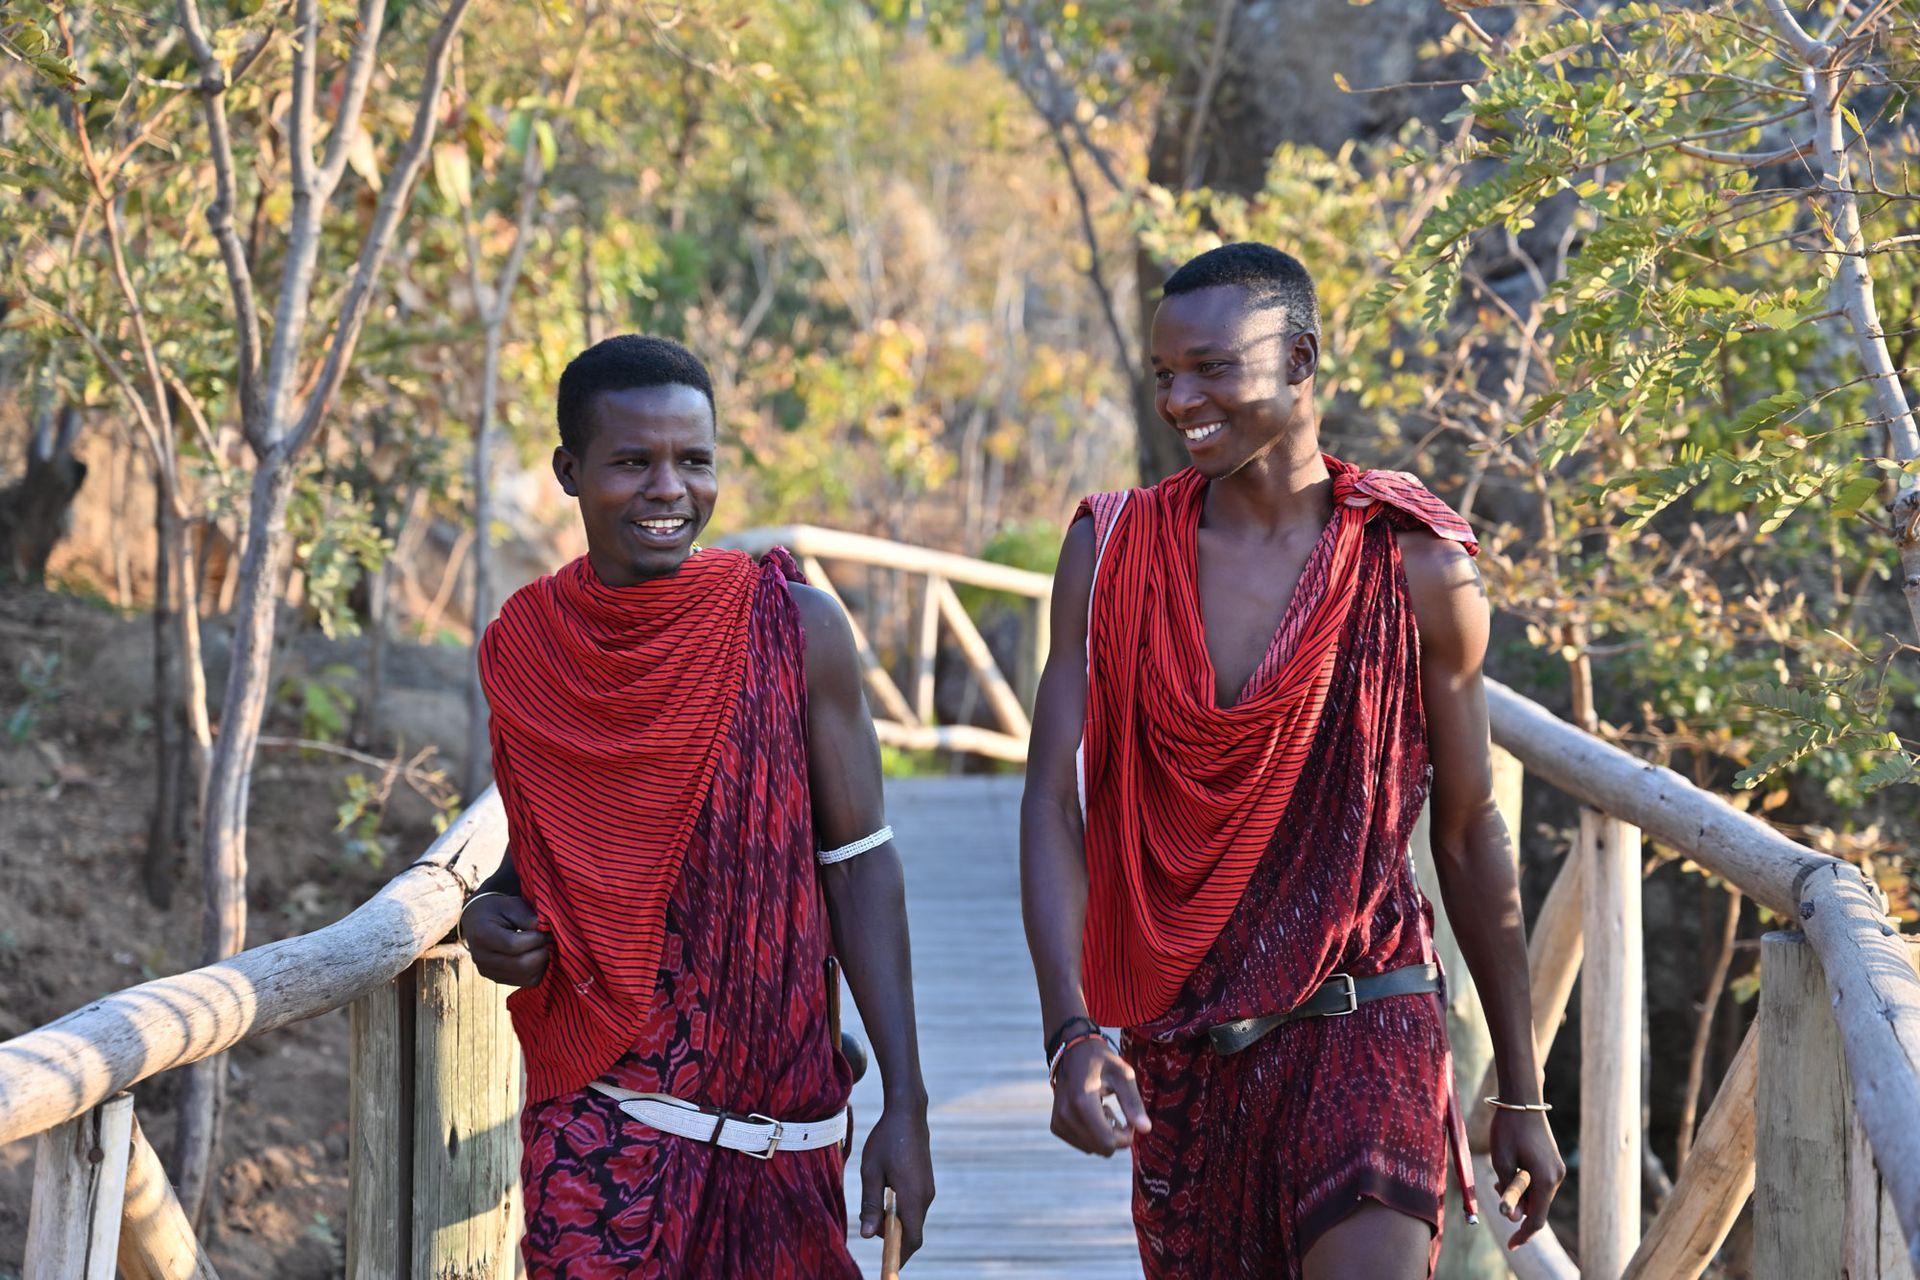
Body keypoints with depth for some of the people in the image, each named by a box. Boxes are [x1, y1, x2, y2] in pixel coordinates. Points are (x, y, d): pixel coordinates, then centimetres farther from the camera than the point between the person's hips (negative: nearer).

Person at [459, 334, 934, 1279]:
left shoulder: (794, 628, -4)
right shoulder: (524, 644, 3)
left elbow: (860, 866, -1)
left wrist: (905, 1104, -5)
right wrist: (490, 915, -5)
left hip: (775, 1113, -1)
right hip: (595, 1118, 1)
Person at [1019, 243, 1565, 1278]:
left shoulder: (1414, 568, -2)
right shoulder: (1112, 551, 1)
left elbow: (1470, 836, 8)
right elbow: (1054, 811, -4)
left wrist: (1521, 1094, 13)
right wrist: (1072, 1034, -19)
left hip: (1362, 1028, -3)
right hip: (1179, 1046, 3)